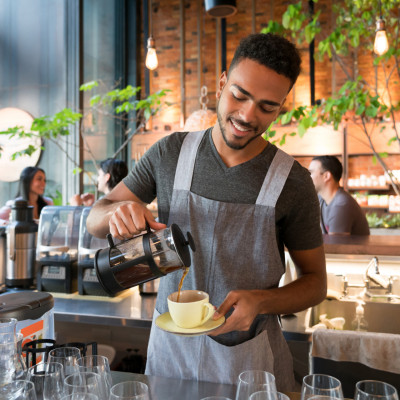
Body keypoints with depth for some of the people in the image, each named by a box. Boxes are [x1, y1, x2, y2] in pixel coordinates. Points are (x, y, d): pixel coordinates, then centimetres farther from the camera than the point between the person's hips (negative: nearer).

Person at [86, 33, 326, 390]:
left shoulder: (292, 181, -13)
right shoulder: (170, 153, -7)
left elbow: (315, 282, -3)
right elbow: (95, 220, 0)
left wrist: (261, 301, -22)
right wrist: (119, 211, -23)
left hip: (251, 357, -1)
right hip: (170, 346, 2)